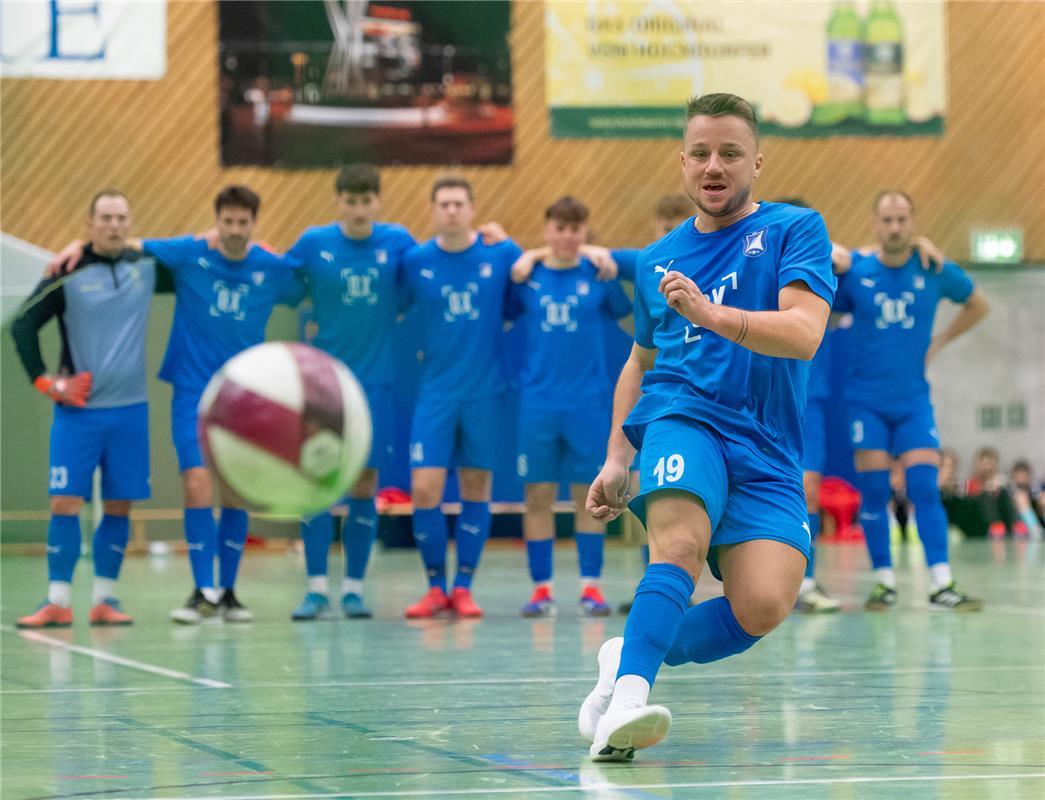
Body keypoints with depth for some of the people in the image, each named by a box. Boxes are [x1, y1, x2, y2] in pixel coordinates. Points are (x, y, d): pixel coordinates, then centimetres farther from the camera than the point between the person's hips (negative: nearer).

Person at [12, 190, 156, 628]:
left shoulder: (147, 266, 5)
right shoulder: (68, 275, -4)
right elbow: (22, 326, 1)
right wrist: (44, 380, -5)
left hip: (130, 410, 3)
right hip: (78, 409, -3)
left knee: (119, 506, 4)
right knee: (65, 502, -7)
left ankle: (103, 599, 11)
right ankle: (57, 601, -2)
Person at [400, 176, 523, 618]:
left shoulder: (503, 254, -3)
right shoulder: (415, 261, -2)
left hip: (485, 390, 0)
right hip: (436, 391, 0)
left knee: (476, 487, 5)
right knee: (425, 488, -7)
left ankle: (463, 587, 16)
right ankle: (435, 587, 8)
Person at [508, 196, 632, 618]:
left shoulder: (597, 275, 2)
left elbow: (623, 310, 6)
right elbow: (503, 316, 8)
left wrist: (607, 267, -3)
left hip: (588, 403, -1)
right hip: (537, 401, 1)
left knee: (589, 494, 2)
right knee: (537, 495, 2)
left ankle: (591, 585, 7)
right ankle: (541, 587, 7)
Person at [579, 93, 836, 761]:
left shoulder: (796, 229, 7)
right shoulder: (657, 260, 20)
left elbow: (804, 334, -10)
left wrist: (711, 313, -24)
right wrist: (616, 460, 21)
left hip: (766, 453, -1)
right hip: (681, 419, 1)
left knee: (763, 606, -23)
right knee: (682, 540, -33)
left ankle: (630, 659, -2)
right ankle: (628, 695, -48)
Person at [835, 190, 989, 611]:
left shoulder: (935, 272, -2)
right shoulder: (854, 271, -6)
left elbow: (977, 306, 14)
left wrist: (939, 341, 6)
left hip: (914, 399, 1)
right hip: (866, 399, -1)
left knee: (925, 487, -7)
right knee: (874, 492, -3)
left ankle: (942, 584, -8)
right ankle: (883, 581, 6)